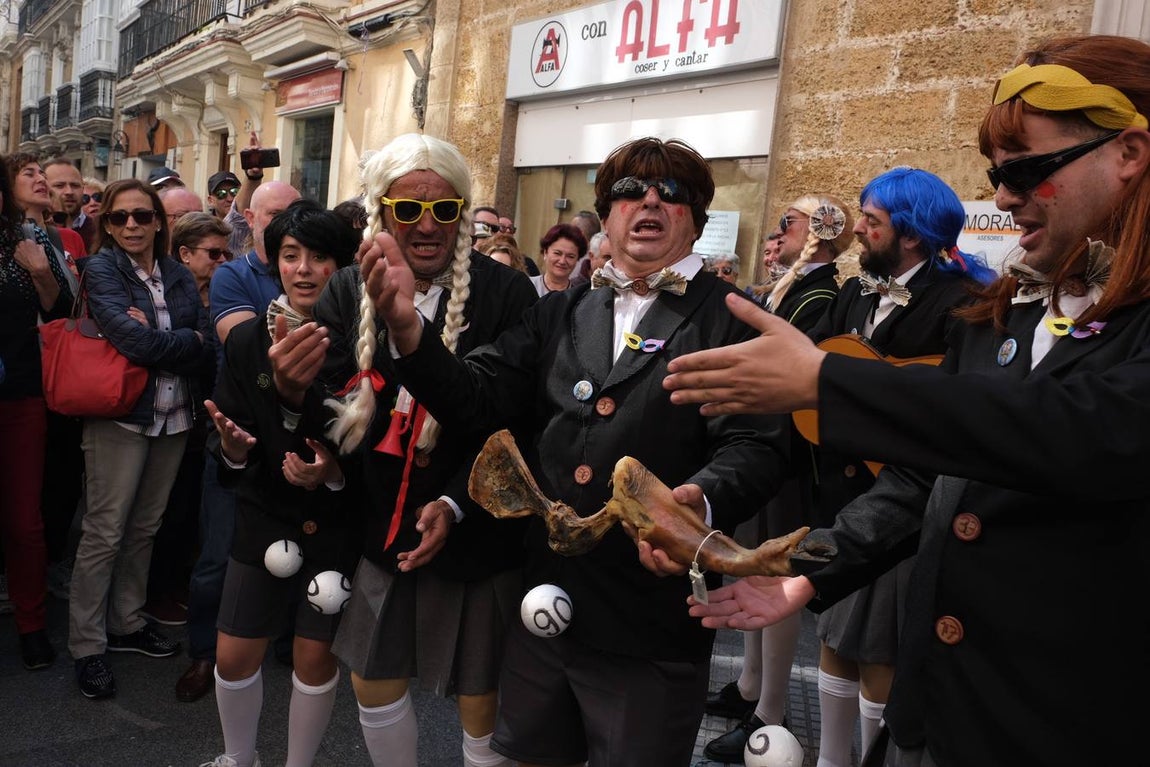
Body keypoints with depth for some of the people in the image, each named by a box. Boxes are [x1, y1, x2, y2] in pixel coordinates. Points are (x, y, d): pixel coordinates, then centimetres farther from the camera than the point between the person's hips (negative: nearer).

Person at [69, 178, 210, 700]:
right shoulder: (102, 270, -4)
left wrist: (155, 339, -13)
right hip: (121, 416, -4)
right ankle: (87, 645, 11)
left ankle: (125, 623, 27)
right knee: (105, 532, 0)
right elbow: (132, 340, -19)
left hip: (174, 417, 4)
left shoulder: (179, 275, 8)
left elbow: (206, 349, -1)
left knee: (144, 528, 13)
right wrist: (188, 340, -6)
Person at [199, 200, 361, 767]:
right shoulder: (247, 342, -4)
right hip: (264, 517, 3)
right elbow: (228, 453, -2)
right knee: (234, 657, 10)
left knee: (316, 656, 10)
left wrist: (334, 474, -24)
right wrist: (232, 448, -24)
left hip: (335, 523, -2)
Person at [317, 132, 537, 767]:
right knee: (373, 681, 19)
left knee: (480, 702, 10)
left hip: (476, 533, -4)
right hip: (381, 526, 4)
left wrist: (456, 504, -20)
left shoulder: (506, 294, -11)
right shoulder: (350, 292, 1)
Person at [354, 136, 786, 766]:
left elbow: (754, 447, -13)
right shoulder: (559, 314, 10)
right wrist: (407, 325, -18)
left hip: (651, 630, -4)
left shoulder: (732, 320, -3)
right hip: (543, 606, 4)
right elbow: (474, 400, -1)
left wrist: (699, 503, -35)